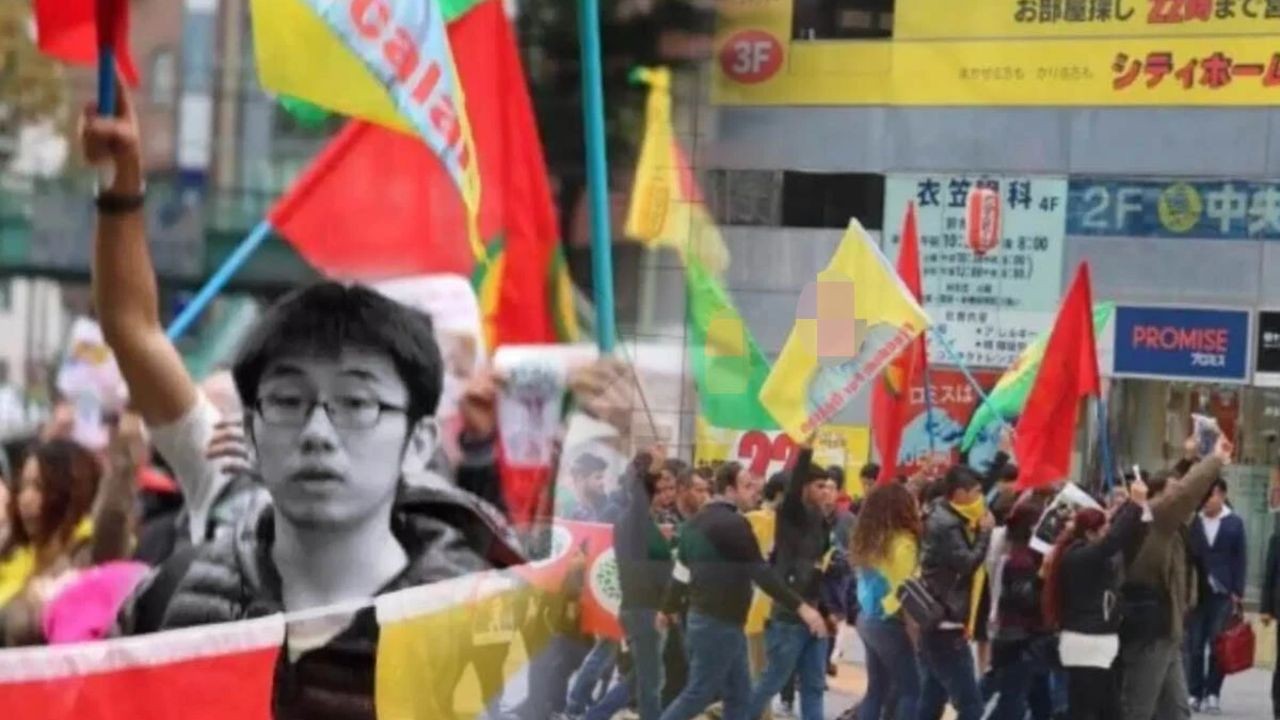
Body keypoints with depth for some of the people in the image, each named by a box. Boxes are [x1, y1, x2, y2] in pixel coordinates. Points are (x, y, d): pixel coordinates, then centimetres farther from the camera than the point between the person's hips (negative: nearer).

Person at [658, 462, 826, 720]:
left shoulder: (699, 521, 12)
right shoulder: (733, 524, -17)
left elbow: (681, 571, 20)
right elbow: (762, 573, -22)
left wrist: (668, 609, 34)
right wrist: (801, 607, -23)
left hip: (708, 619, 10)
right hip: (718, 624, -10)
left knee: (738, 693, 12)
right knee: (699, 693, -3)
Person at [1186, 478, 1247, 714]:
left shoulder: (1235, 523, 3)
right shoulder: (1192, 522, 3)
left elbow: (1239, 560, 2)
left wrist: (1237, 594, -4)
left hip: (1222, 593, -1)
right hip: (1194, 592, 1)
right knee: (1194, 646, 2)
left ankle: (1212, 694, 7)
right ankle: (1195, 693, 8)